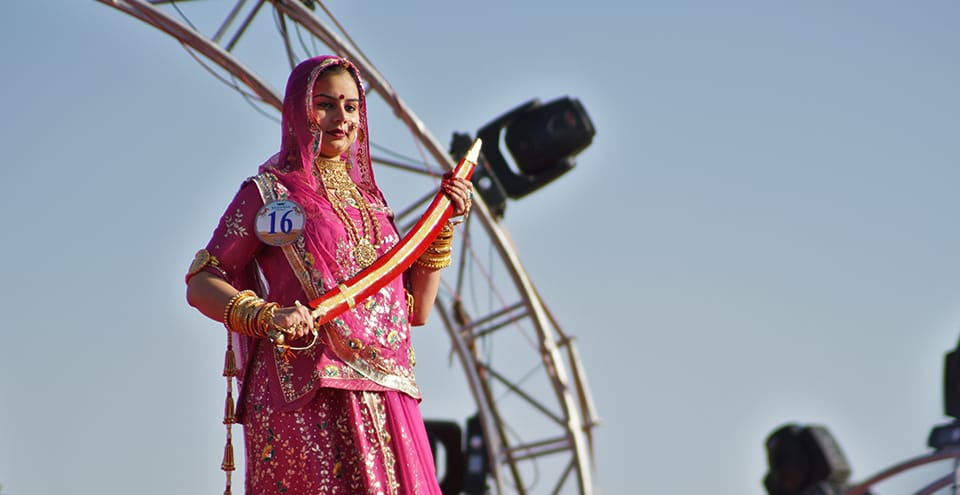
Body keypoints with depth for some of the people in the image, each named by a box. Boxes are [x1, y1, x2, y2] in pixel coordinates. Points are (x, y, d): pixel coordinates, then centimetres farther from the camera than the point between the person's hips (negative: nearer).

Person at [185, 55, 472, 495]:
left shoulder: (368, 199, 21)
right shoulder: (268, 193, 6)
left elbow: (416, 310, 18)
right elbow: (200, 285, -1)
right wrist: (268, 316, -18)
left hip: (385, 400, 5)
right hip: (304, 394, -5)